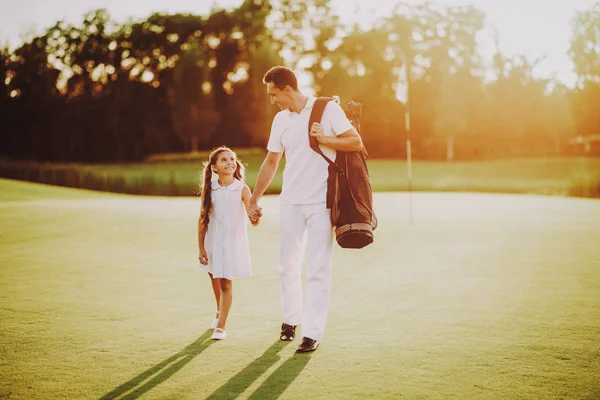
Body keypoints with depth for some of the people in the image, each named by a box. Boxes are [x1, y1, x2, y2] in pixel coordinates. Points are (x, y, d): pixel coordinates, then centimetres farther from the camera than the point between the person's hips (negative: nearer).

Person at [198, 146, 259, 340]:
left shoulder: (242, 189, -11)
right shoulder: (209, 190, -5)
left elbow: (253, 217, -19)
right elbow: (202, 220, 0)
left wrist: (256, 218, -43)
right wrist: (201, 248, -1)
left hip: (233, 242, -3)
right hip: (213, 242, 3)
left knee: (226, 283, -4)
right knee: (215, 279, 20)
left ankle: (221, 325, 6)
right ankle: (219, 313, 46)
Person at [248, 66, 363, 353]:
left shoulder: (328, 109, -4)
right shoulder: (280, 120, 10)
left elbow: (356, 142, -4)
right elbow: (271, 163, 18)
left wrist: (324, 139, -17)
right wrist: (254, 200, 20)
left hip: (321, 202, -5)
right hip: (291, 202, 5)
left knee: (318, 269, -4)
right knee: (287, 266, 9)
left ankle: (313, 333, 0)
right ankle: (291, 319, 28)